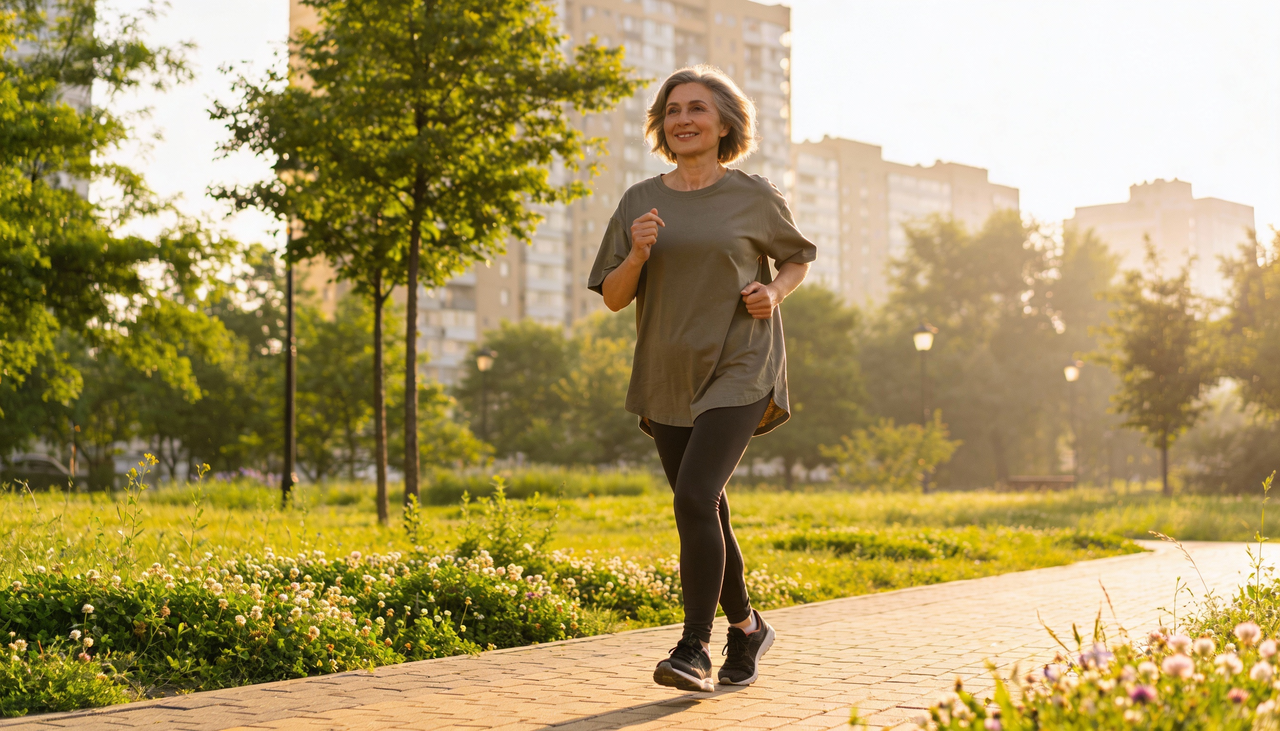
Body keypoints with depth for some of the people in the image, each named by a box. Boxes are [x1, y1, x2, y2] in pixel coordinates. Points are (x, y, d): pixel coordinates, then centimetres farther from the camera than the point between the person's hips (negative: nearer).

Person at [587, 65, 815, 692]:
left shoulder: (754, 197, 0)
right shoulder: (640, 202, 6)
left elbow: (798, 257, 16)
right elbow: (613, 298, 6)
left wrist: (775, 292, -4)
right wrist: (637, 254, -13)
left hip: (739, 372, -4)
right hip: (668, 380, 4)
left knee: (695, 499, -20)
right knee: (706, 516, 12)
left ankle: (695, 649, -14)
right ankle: (745, 625, 32)